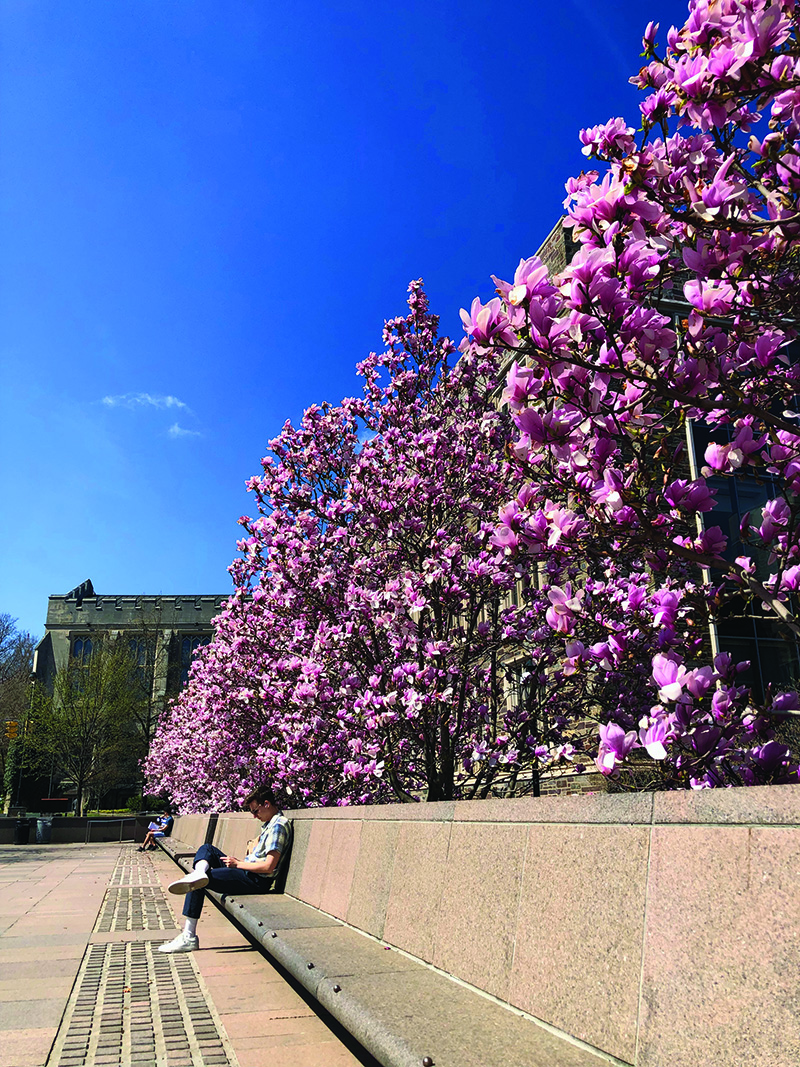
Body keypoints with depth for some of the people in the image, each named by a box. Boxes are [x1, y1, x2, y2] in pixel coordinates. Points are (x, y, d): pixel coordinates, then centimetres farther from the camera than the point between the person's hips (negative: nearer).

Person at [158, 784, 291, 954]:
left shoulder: (279, 825, -18)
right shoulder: (270, 822, 14)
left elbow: (268, 866, -23)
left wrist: (238, 864, -12)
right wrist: (238, 862, 5)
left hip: (255, 880, -11)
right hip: (247, 872, 11)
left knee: (198, 885, -11)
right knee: (207, 848, 8)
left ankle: (189, 937, -6)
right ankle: (198, 873, -25)